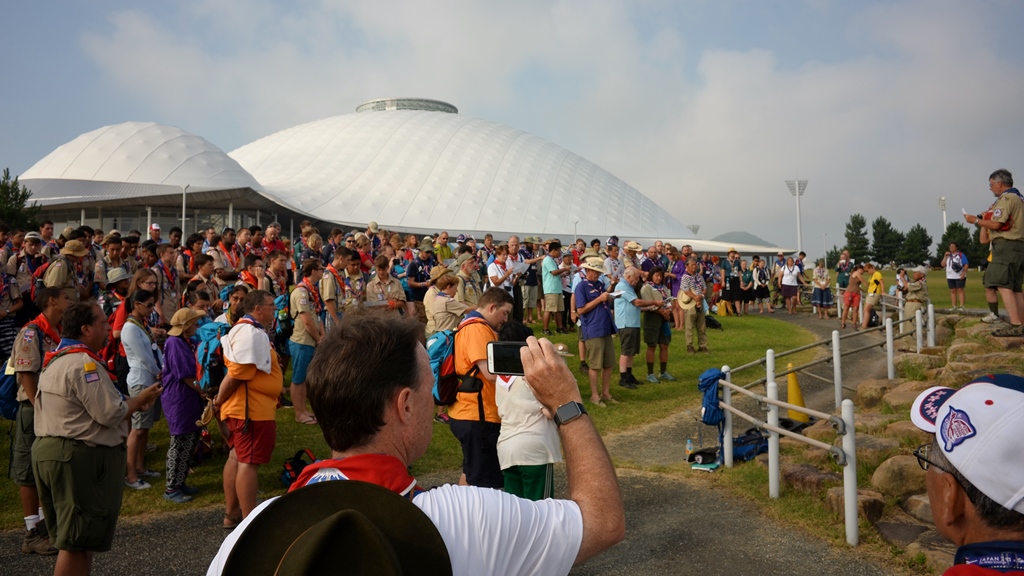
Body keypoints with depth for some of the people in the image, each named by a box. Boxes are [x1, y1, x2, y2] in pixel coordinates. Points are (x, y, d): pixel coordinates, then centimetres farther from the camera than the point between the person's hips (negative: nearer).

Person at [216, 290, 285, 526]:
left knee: (237, 458, 16)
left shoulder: (243, 329, 15)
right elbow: (235, 374, -23)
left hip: (241, 408, 11)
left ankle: (232, 514, 27)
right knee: (249, 462, -5)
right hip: (252, 409, -11)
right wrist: (220, 400, -11)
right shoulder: (251, 333, -20)